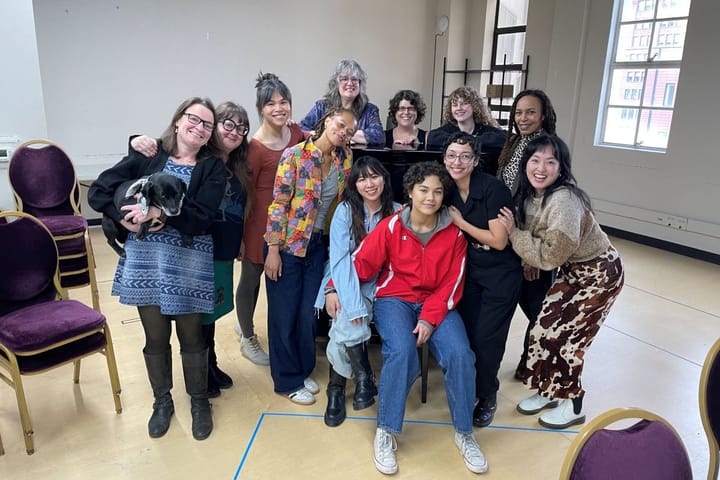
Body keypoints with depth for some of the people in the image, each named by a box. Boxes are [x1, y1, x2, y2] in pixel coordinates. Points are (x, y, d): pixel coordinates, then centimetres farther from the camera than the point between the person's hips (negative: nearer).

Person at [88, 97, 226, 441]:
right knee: (155, 338, 14)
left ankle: (199, 401, 32)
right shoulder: (147, 155, 2)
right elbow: (99, 190, 0)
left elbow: (201, 218, -13)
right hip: (144, 259, 2)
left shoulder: (212, 167, -1)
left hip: (188, 262, -1)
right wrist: (126, 219, -14)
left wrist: (158, 212, -21)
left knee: (191, 336, 11)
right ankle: (162, 401, 36)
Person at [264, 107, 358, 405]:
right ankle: (288, 380, 21)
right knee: (284, 314, 6)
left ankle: (303, 371, 32)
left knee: (308, 313, 12)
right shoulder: (295, 155, -14)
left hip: (317, 244, 5)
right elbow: (278, 204, -14)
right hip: (287, 244, -5)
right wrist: (273, 249, -15)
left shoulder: (345, 158, 2)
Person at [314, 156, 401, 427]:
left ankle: (336, 388, -10)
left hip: (377, 282, 0)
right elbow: (339, 256, -12)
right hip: (344, 280, 0)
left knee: (346, 322, -27)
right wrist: (333, 290, -26)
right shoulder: (345, 210, -4)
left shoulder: (396, 212, -1)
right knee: (347, 316, -31)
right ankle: (363, 377, -13)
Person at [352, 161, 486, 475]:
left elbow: (452, 283, -3)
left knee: (460, 353, -22)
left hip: (437, 304, 2)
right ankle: (386, 432, -9)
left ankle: (464, 433, 2)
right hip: (394, 299, -2)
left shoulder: (454, 232, -2)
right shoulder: (391, 226, -6)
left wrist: (430, 318, -15)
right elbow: (361, 263, -5)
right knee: (402, 352, -30)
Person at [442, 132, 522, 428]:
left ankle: (487, 395, 23)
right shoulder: (449, 191, -1)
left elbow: (499, 241, -21)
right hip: (470, 271, 5)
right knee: (466, 333, 4)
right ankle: (468, 388, 28)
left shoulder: (492, 189, -19)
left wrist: (461, 223, -15)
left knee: (486, 337, -2)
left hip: (501, 274, -5)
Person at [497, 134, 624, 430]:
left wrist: (513, 232, -23)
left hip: (599, 273, -7)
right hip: (572, 270, 7)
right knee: (545, 329, 6)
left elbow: (550, 257, -27)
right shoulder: (530, 195, -7)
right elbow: (537, 242, 7)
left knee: (564, 335, -1)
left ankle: (572, 405, 21)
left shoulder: (564, 200, -33)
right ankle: (549, 391, 28)